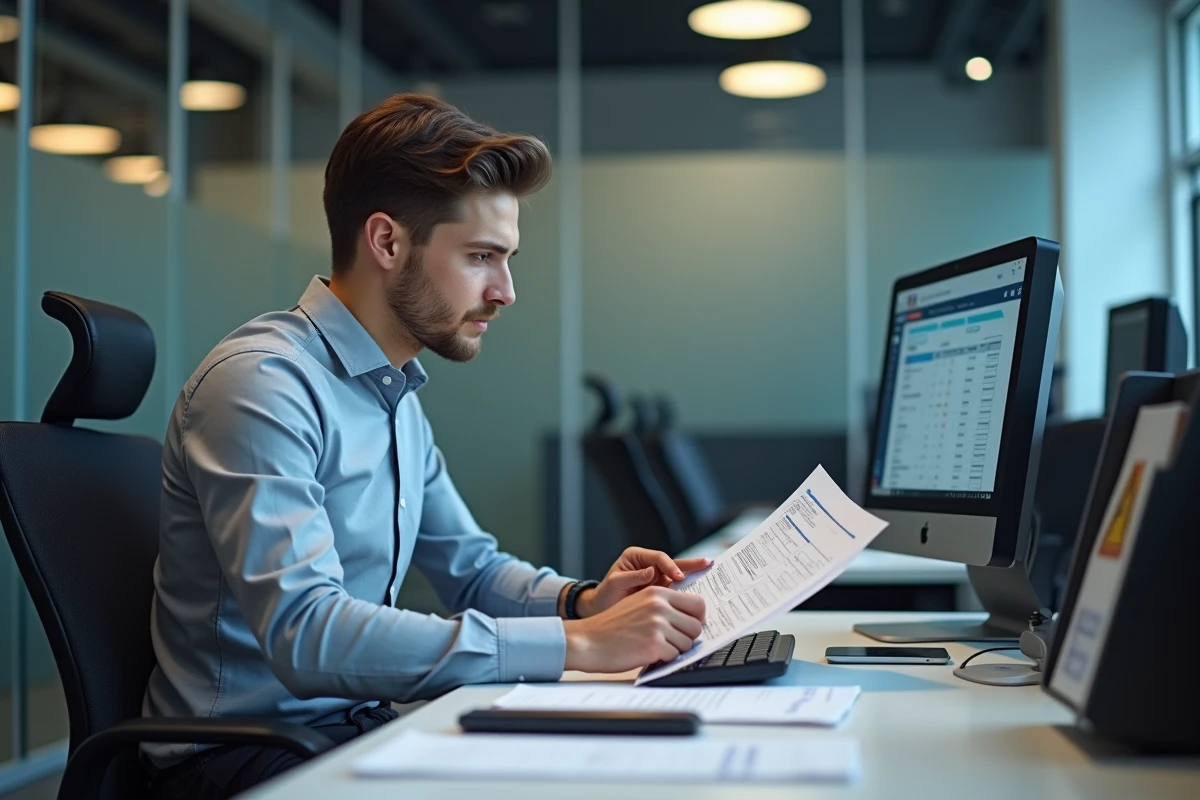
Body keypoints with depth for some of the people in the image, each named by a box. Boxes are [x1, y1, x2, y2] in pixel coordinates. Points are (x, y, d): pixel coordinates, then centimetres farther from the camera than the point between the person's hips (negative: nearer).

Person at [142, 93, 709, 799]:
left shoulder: (397, 396, 11)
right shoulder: (261, 384, -18)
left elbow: (471, 568, 21)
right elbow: (304, 633, -29)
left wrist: (582, 601, -1)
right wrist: (574, 643, -28)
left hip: (356, 726, 8)